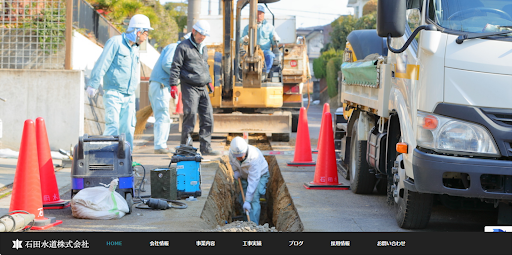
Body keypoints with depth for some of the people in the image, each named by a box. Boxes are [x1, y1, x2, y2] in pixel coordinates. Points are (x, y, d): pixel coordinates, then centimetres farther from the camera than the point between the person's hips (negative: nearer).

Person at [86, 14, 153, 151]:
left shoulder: (135, 48, 17)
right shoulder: (116, 42, -8)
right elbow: (102, 63, -12)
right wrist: (93, 84, -15)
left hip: (129, 95, 7)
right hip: (114, 93, -7)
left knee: (128, 128, 4)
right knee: (113, 127, -14)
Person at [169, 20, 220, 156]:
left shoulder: (204, 48, 19)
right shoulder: (183, 47, -5)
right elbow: (175, 67, -7)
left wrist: (209, 82, 25)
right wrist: (174, 85, -13)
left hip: (203, 89, 7)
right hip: (189, 87, -7)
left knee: (208, 118, 2)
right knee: (190, 116, -10)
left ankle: (205, 148, 6)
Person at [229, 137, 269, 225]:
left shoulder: (254, 158, -42)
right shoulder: (232, 151, -25)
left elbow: (253, 181, -43)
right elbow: (232, 161, 5)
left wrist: (248, 201, -44)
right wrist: (236, 171, -15)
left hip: (259, 175, -6)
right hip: (245, 176, 6)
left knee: (254, 199, -21)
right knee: (242, 199, 5)